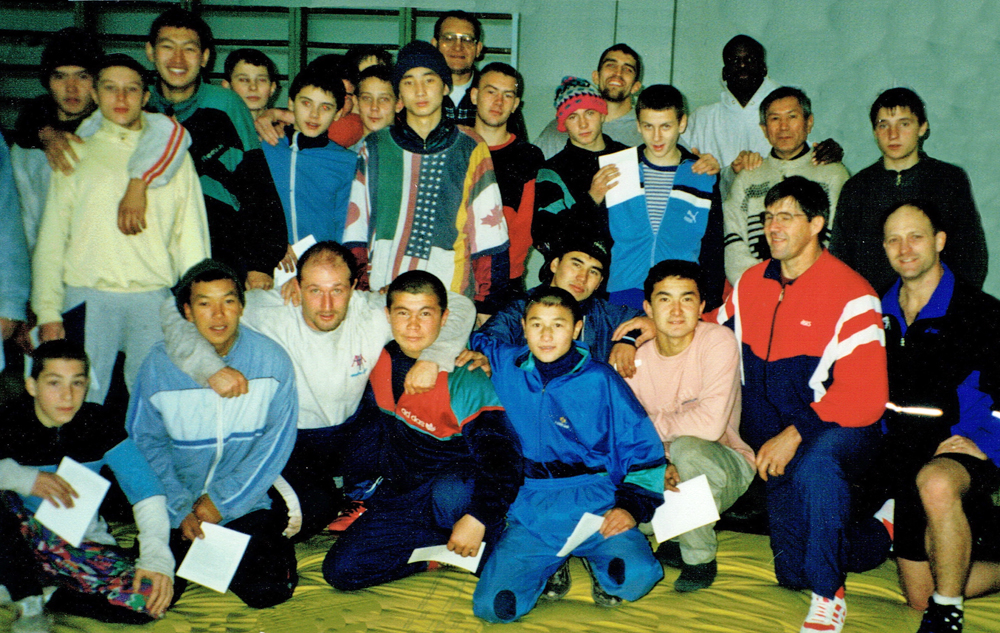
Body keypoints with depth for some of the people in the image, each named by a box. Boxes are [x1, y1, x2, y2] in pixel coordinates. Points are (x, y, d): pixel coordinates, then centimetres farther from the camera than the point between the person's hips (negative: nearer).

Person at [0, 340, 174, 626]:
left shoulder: (99, 427, -6)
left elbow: (147, 492, -10)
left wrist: (156, 557, -24)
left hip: (81, 545, 1)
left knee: (154, 594, -24)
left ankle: (40, 594, -8)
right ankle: (29, 604, -19)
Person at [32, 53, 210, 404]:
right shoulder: (75, 155, 11)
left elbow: (191, 237, 10)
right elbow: (50, 240, 9)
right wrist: (48, 312, -1)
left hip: (154, 299, 0)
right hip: (87, 298, 0)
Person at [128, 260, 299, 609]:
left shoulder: (272, 359, -7)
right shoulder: (159, 363, -6)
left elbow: (276, 440, -5)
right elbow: (145, 441, 0)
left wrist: (223, 500, -10)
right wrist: (181, 508, -10)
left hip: (246, 501, -1)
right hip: (178, 504, 1)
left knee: (265, 590, -16)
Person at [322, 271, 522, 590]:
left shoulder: (465, 378, -18)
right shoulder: (379, 359, -3)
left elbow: (500, 455, -23)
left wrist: (478, 517, -31)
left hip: (459, 483, -5)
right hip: (401, 491, 5)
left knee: (449, 493, -40)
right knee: (341, 569, -11)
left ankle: (488, 548, -9)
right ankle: (448, 546, -3)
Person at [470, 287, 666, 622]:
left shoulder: (601, 381, 1)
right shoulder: (506, 366, 6)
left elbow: (644, 449, 5)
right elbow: (472, 340, 25)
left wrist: (632, 506, -6)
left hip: (594, 504, -2)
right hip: (529, 512, 2)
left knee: (636, 577, -28)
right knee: (491, 607, -16)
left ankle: (596, 559, 8)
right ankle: (553, 565, 14)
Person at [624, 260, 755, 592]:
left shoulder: (718, 341, -19)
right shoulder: (634, 359, -6)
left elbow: (711, 423, -30)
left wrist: (652, 424, -17)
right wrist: (659, 465, -25)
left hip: (724, 468, -4)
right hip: (663, 472, 4)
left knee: (686, 448, -36)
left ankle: (700, 557, -11)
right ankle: (678, 539, 11)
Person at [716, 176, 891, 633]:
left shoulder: (851, 295, -13)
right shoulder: (750, 284, 6)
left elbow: (866, 397, -19)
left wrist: (796, 433, -25)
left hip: (838, 431, -6)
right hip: (776, 445, 6)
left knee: (813, 466, -42)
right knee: (792, 573, 5)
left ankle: (829, 596, -21)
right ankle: (882, 532, 33)